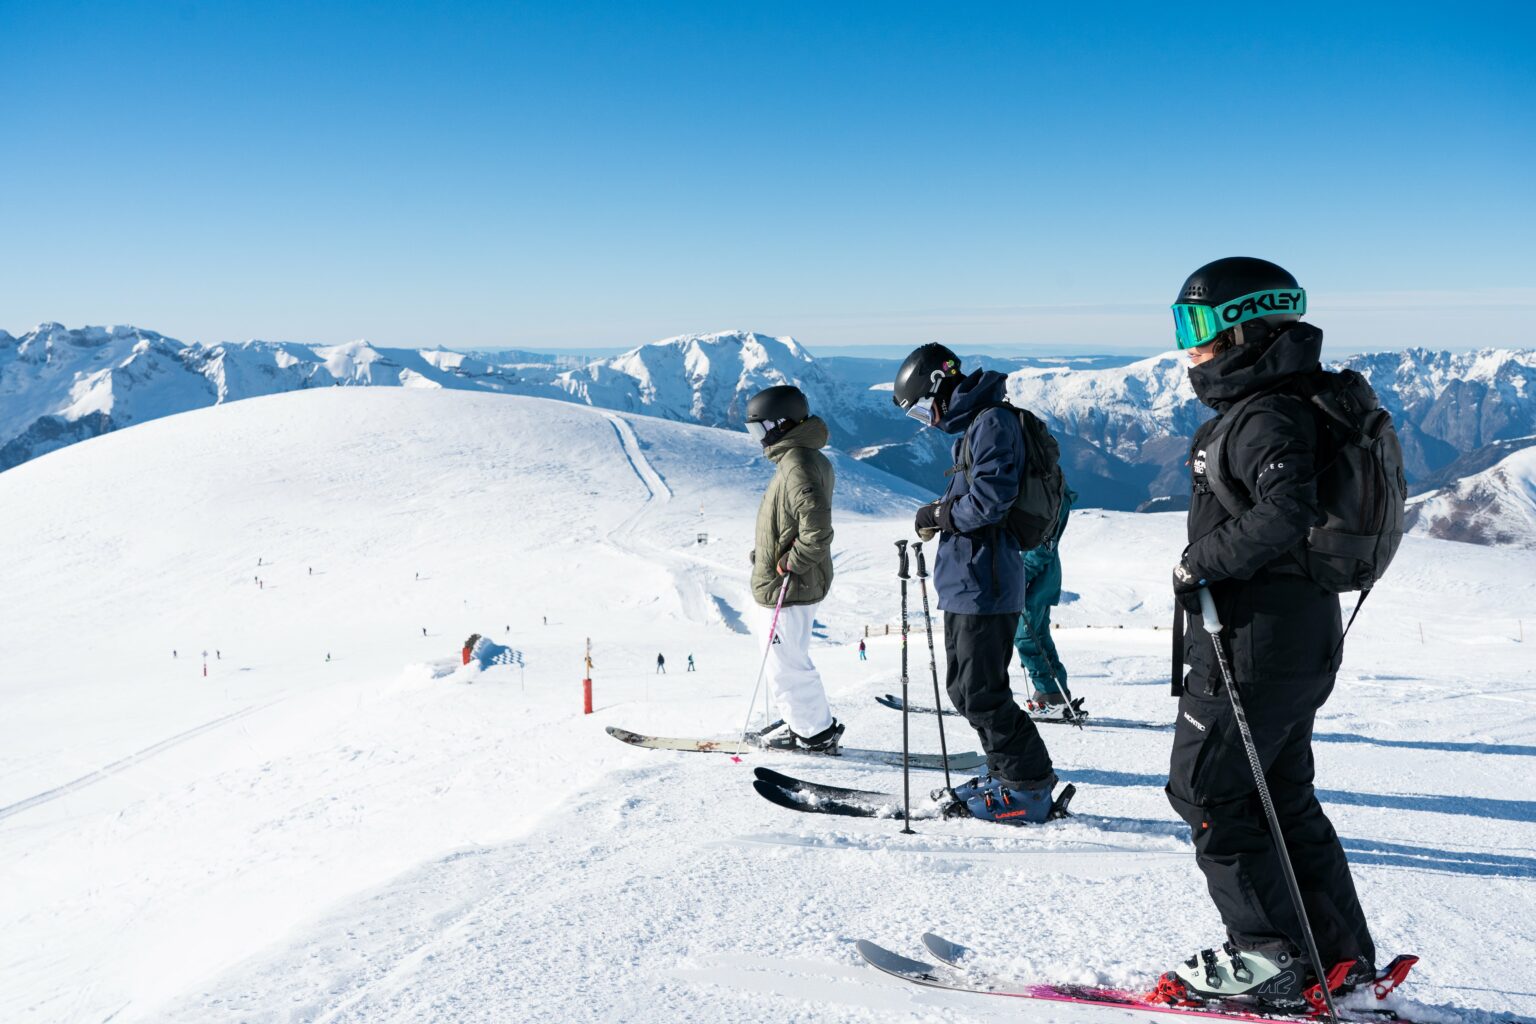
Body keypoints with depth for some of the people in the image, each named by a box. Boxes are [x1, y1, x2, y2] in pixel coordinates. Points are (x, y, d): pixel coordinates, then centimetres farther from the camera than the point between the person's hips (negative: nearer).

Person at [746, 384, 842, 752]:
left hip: (786, 587, -10)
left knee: (784, 665, 0)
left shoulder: (797, 468, -23)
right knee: (789, 660, 20)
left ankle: (818, 732, 11)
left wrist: (790, 563, -20)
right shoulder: (804, 458, 10)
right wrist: (767, 553, 16)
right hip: (795, 585, 10)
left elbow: (817, 532, -32)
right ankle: (807, 725, 30)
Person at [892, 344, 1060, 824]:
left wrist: (938, 514, -10)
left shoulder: (993, 422, -14)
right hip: (966, 582, 11)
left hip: (983, 584, -11)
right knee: (964, 687, 16)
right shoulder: (973, 425, 18)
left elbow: (991, 499, -23)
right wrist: (943, 511, 7)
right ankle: (1011, 773, 26)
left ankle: (1028, 788, 6)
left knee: (980, 693, -5)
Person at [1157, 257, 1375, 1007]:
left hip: (1254, 644, -10)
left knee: (1206, 792, 0)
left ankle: (1268, 958, 9)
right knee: (1282, 798, 17)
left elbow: (1285, 513, -31)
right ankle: (1342, 956, 25)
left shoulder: (1266, 417, -16)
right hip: (1297, 640, 10)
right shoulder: (1263, 409, 15)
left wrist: (1203, 560, -20)